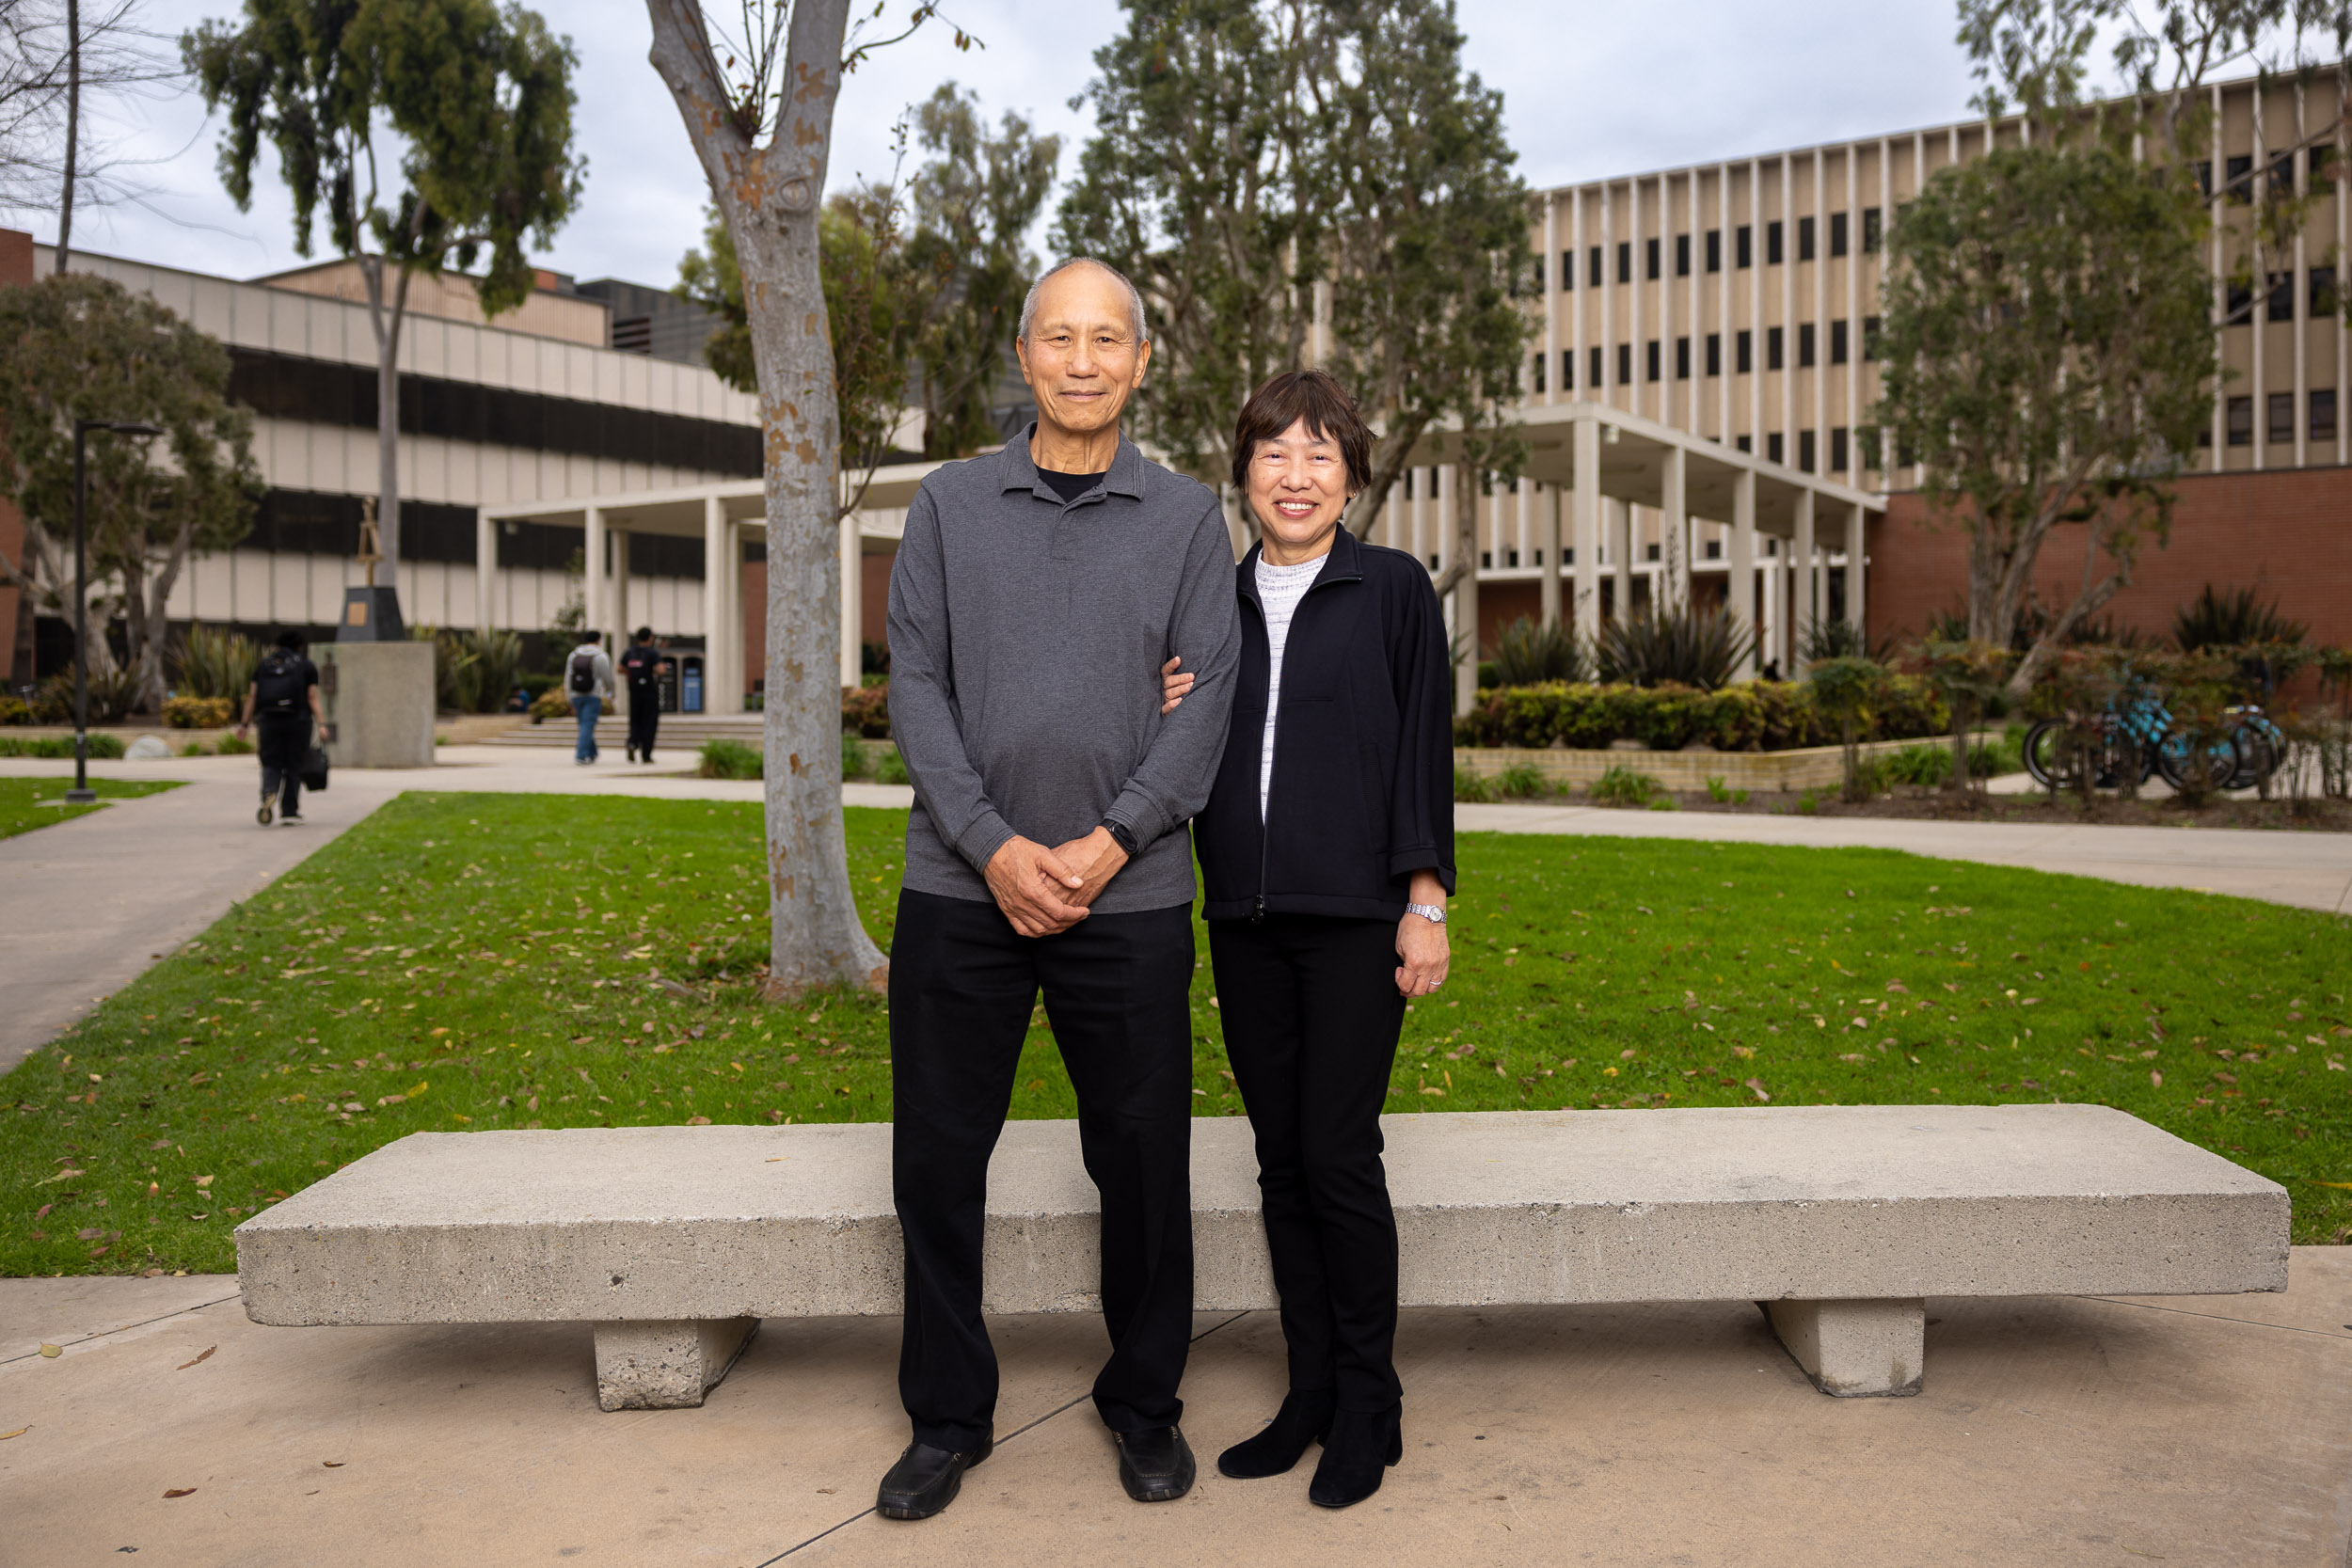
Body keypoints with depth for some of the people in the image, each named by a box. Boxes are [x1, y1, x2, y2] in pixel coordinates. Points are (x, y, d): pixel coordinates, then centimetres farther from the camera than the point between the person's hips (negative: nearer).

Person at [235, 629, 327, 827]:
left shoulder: (264, 664, 12)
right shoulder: (307, 667, 4)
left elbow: (252, 696, 7)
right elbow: (313, 697, -5)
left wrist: (245, 724, 9)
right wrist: (321, 724, -10)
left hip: (269, 720, 2)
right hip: (297, 721, -1)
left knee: (271, 765, 5)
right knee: (293, 767, 6)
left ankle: (268, 794, -25)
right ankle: (289, 811, 6)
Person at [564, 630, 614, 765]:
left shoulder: (573, 655, 7)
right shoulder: (600, 657, -6)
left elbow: (568, 679, 7)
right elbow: (607, 679, -3)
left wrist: (570, 699, 12)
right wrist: (610, 693, 16)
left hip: (576, 696, 4)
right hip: (593, 696, -4)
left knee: (586, 725, 16)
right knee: (587, 726, -6)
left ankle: (592, 754, 23)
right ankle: (581, 755, -16)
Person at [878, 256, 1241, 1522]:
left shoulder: (1187, 519, 6)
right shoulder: (949, 505, 7)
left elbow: (1207, 699, -1)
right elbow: (914, 685, 1)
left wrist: (1111, 842, -12)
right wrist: (995, 846, -11)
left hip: (1128, 896, -1)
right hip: (962, 889, 1)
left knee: (1142, 1164, 7)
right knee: (936, 1159, 7)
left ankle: (1144, 1404, 28)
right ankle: (948, 1418, 25)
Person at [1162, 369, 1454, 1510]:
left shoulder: (1392, 590, 1)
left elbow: (1424, 749, -2)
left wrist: (1427, 902, -8)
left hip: (1355, 914, -4)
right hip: (1246, 920, 4)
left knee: (1338, 1155, -5)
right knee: (1280, 1159, 9)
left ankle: (1368, 1409, 11)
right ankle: (1310, 1394, 21)